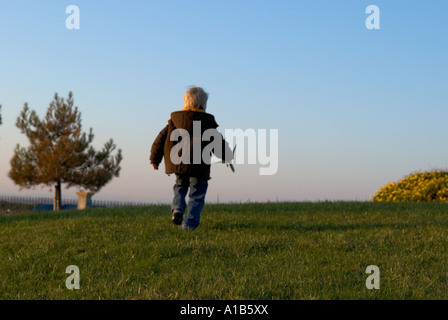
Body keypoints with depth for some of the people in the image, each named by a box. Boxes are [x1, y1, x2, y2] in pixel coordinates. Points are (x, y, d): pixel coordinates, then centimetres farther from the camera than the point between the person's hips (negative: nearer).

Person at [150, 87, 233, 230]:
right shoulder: (207, 121, -2)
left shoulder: (174, 119, 9)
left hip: (177, 163, 4)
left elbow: (161, 139, 11)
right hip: (198, 165, -4)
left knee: (180, 186, 25)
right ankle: (190, 223, -2)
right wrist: (226, 156, 20)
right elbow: (217, 141, 3)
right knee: (197, 194, 6)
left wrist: (155, 159, 18)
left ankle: (177, 209, 1)